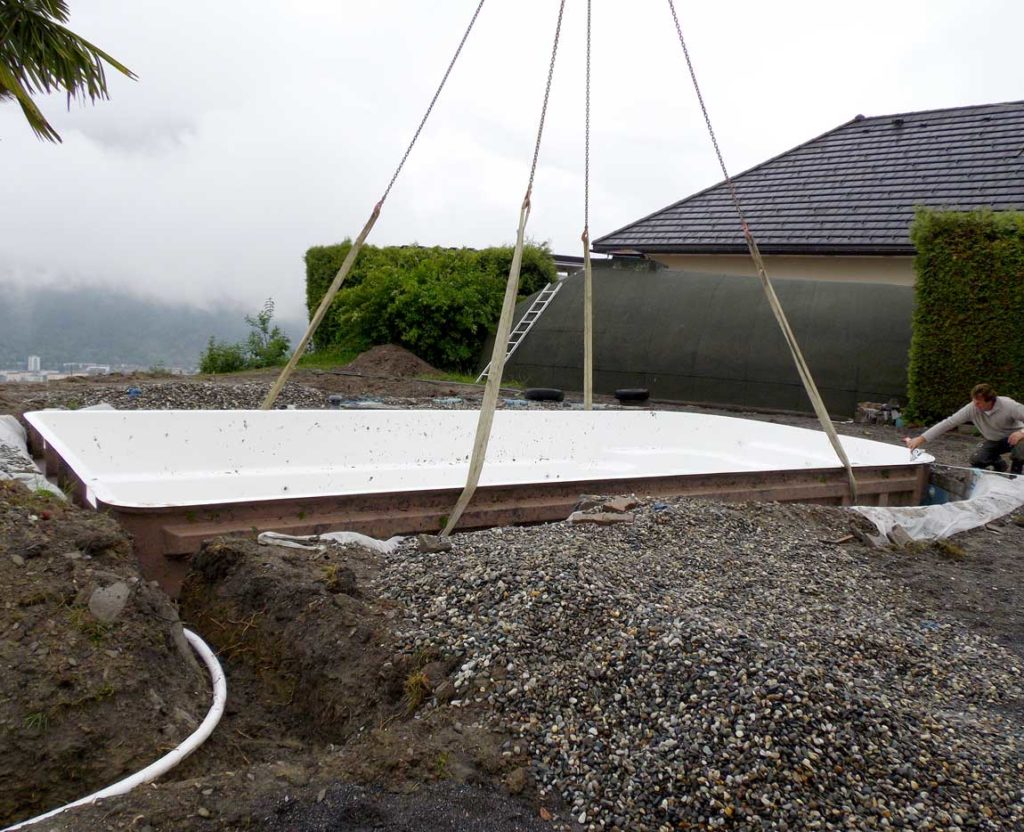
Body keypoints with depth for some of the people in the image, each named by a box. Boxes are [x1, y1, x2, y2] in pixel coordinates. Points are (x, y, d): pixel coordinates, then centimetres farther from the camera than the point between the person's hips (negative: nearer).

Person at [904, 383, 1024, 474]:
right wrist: (921, 439, -36)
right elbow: (949, 422, -28)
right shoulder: (972, 409, -25)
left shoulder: (1008, 405, -33)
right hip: (994, 440, 3)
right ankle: (999, 465, 18)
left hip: (1013, 437, -3)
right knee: (976, 460, -18)